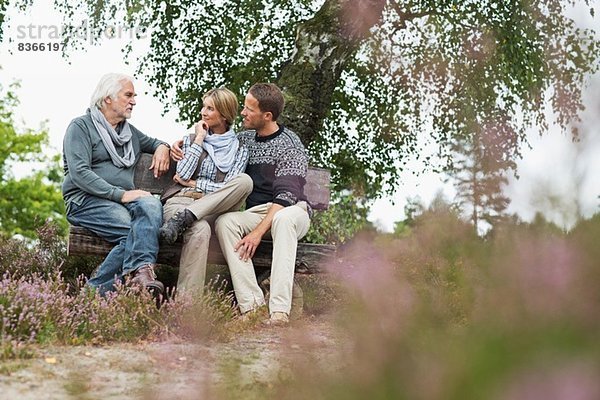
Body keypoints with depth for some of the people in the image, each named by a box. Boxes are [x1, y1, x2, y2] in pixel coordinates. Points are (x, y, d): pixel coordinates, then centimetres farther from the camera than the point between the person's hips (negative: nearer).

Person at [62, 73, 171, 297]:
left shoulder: (130, 131, 26)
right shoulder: (81, 126, 4)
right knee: (134, 231, -33)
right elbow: (79, 173, -9)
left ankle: (140, 272, -50)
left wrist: (162, 148, 18)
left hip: (123, 199, 5)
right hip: (86, 200, -5)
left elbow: (153, 142, 46)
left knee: (151, 205, -31)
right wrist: (120, 194, -19)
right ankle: (96, 291, -34)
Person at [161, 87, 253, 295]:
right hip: (181, 201, -1)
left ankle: (183, 219, -38)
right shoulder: (190, 139, 18)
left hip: (215, 210, 1)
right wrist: (199, 139, 4)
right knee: (200, 230, -40)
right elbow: (182, 175, 0)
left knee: (245, 180, -32)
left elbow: (230, 188, 0)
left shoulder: (239, 150, 14)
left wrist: (194, 184, -1)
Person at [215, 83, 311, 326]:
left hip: (290, 211, -5)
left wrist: (258, 232, -29)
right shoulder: (244, 138, 14)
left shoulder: (290, 147, -8)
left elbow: (286, 196, -19)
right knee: (225, 222, -28)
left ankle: (279, 310, -51)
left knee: (283, 219, -41)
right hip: (255, 213, 5)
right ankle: (251, 305, -38)